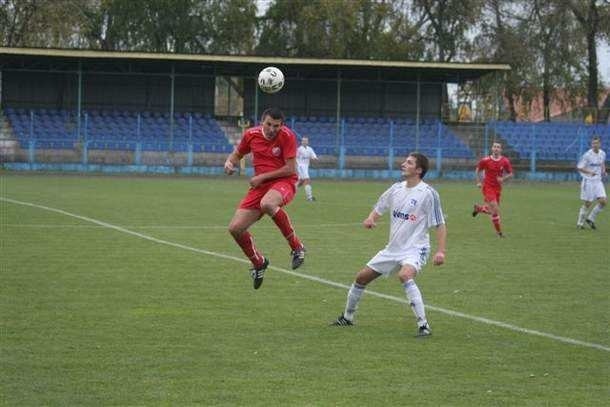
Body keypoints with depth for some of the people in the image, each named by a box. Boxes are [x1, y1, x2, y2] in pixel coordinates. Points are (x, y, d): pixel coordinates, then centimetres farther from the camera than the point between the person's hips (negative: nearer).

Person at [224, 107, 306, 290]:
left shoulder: (287, 136, -13)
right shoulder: (251, 135, 1)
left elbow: (290, 169, -15)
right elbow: (237, 154, 18)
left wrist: (262, 177, -15)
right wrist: (230, 162, -6)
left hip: (283, 182, -5)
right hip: (260, 186, 6)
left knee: (267, 204, -41)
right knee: (235, 228, -6)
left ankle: (296, 246, -23)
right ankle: (259, 263, 22)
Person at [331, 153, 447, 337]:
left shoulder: (428, 193, -13)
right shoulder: (396, 189, 5)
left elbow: (440, 224, -11)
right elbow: (379, 208, 17)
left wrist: (441, 251, -21)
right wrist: (370, 219, -6)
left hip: (415, 249, -7)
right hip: (393, 248, 7)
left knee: (405, 275, -37)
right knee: (362, 277, 10)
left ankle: (423, 325, -32)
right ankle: (347, 318, 33)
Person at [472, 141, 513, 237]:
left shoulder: (505, 161, -4)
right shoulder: (485, 160, -9)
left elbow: (510, 174, 5)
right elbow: (477, 170, 7)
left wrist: (503, 179, -15)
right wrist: (478, 182, -3)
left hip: (498, 188, 4)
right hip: (488, 187, -4)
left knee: (492, 210, 12)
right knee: (495, 209, -16)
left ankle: (478, 208, 45)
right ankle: (499, 232, -3)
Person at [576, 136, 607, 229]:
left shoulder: (603, 154, 3)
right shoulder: (587, 155, -15)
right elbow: (579, 167, -14)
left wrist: (603, 171, 5)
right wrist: (589, 172, -28)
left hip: (598, 181, 5)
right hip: (588, 181, -5)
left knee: (603, 201, -7)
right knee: (587, 203, -1)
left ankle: (590, 219, 11)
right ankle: (580, 223, 16)